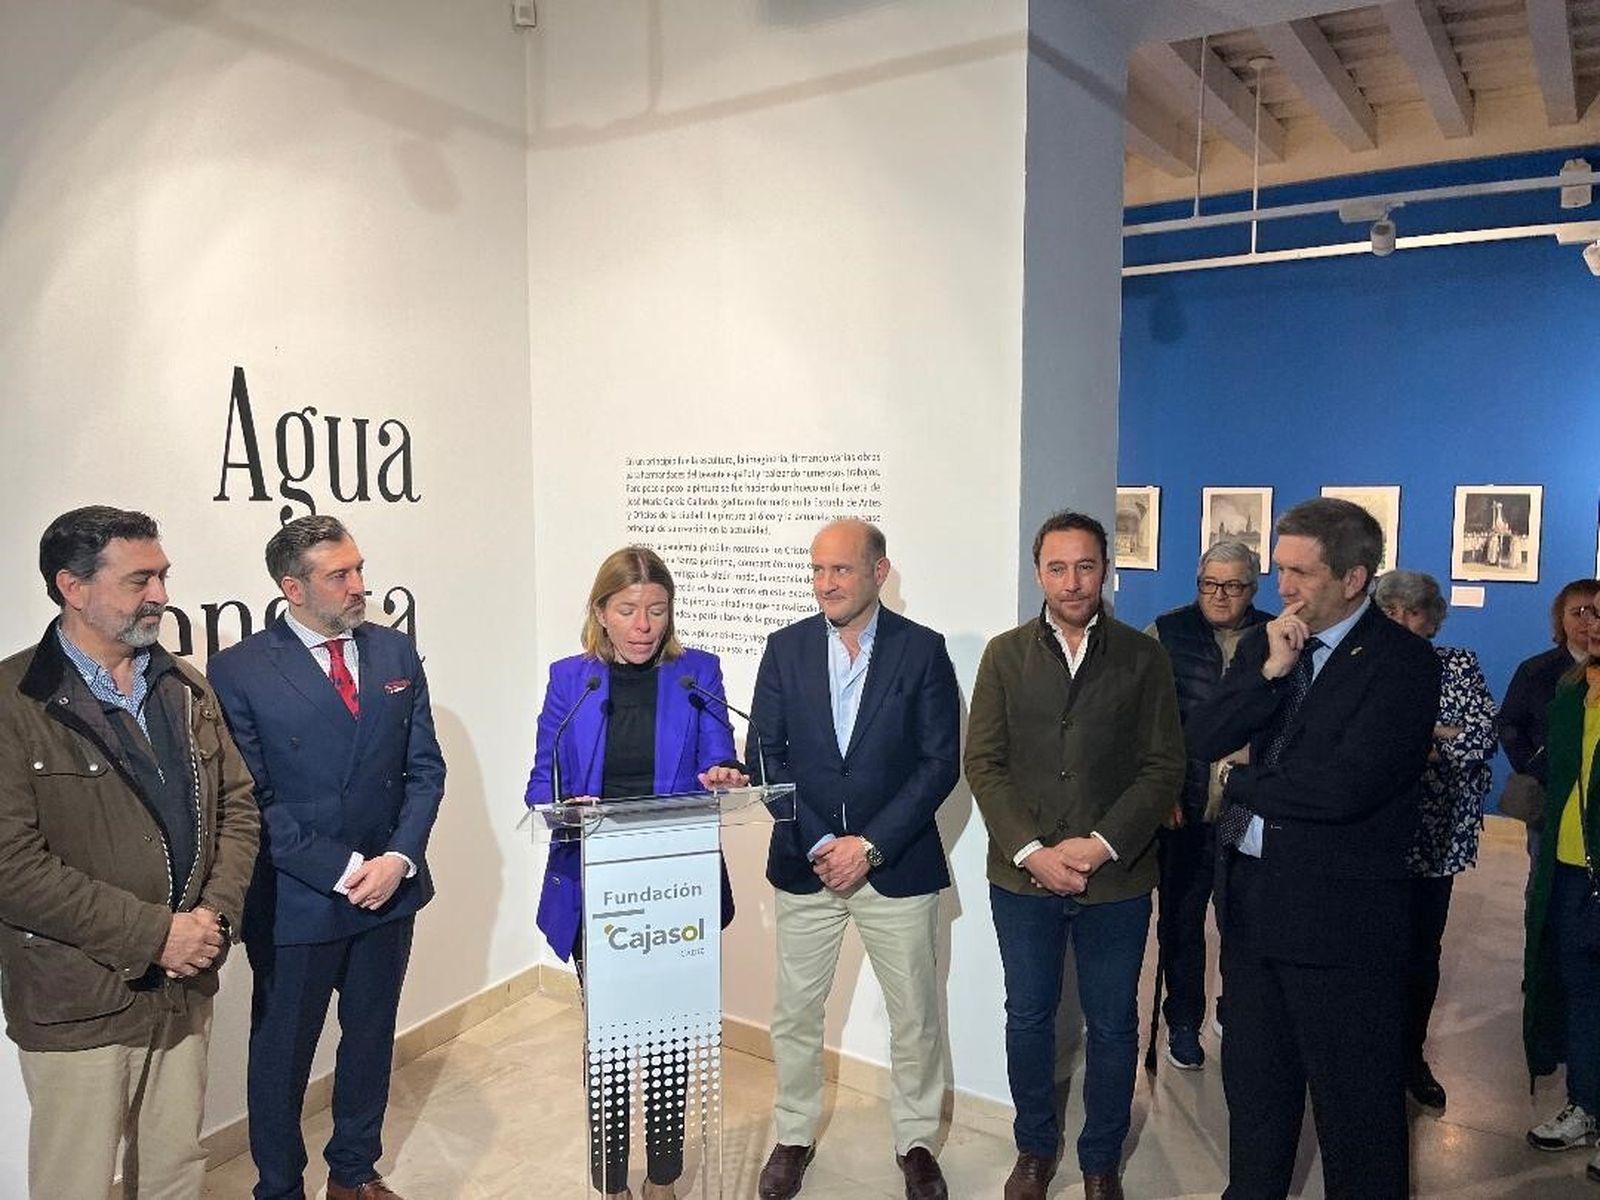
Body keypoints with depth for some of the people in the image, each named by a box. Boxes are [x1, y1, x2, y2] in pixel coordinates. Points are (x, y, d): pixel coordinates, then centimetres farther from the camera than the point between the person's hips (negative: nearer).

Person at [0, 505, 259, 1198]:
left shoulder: (185, 688, 6)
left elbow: (236, 804, 9)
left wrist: (216, 915, -6)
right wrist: (155, 933, -18)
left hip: (186, 986, 5)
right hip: (77, 1007, -5)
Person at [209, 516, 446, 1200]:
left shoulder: (396, 653, 1)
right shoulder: (240, 671, -11)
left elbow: (425, 769, 2)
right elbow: (251, 801, -12)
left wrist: (398, 858, -11)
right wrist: (342, 871, -16)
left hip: (389, 888, 4)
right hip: (295, 902, -4)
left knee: (371, 1038, 20)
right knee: (281, 1053, 14)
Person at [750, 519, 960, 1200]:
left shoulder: (922, 651, -6)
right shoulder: (786, 648, -1)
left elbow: (940, 764, -8)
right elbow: (768, 755, -1)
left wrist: (870, 845, -14)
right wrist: (818, 846, -10)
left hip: (897, 865, -1)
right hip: (806, 863, 2)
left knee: (914, 1016, 11)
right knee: (794, 1013, 12)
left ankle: (915, 1142, 34)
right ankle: (795, 1136, 34)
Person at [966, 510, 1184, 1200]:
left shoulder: (1144, 658, -1)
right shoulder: (1005, 655, 1)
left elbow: (1163, 768, -4)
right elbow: (983, 763, -2)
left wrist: (1101, 845, -15)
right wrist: (1030, 850, -13)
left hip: (1117, 879, 0)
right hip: (1022, 876, 1)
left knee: (1112, 1025, 13)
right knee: (1028, 1016, 15)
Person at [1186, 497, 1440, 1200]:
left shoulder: (1402, 661, -14)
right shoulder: (1263, 643, 5)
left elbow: (1344, 787, -25)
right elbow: (1202, 740, -4)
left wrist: (1242, 785, -9)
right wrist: (1271, 670, -16)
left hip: (1339, 915, -6)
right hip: (1251, 897, 6)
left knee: (1355, 1102, 11)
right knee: (1252, 1081, 23)